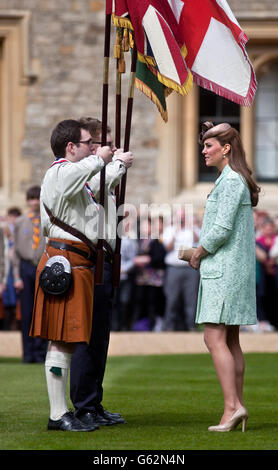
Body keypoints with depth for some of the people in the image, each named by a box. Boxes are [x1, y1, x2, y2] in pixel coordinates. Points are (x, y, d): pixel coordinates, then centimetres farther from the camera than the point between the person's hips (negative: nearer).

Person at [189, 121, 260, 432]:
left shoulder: (231, 180, -13)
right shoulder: (235, 179, 17)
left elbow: (222, 228, -20)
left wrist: (198, 254, -7)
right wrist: (202, 254, 12)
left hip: (223, 270, -10)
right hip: (236, 269, 10)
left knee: (215, 338, -12)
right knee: (231, 340, 10)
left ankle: (232, 406, -17)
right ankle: (238, 407, 11)